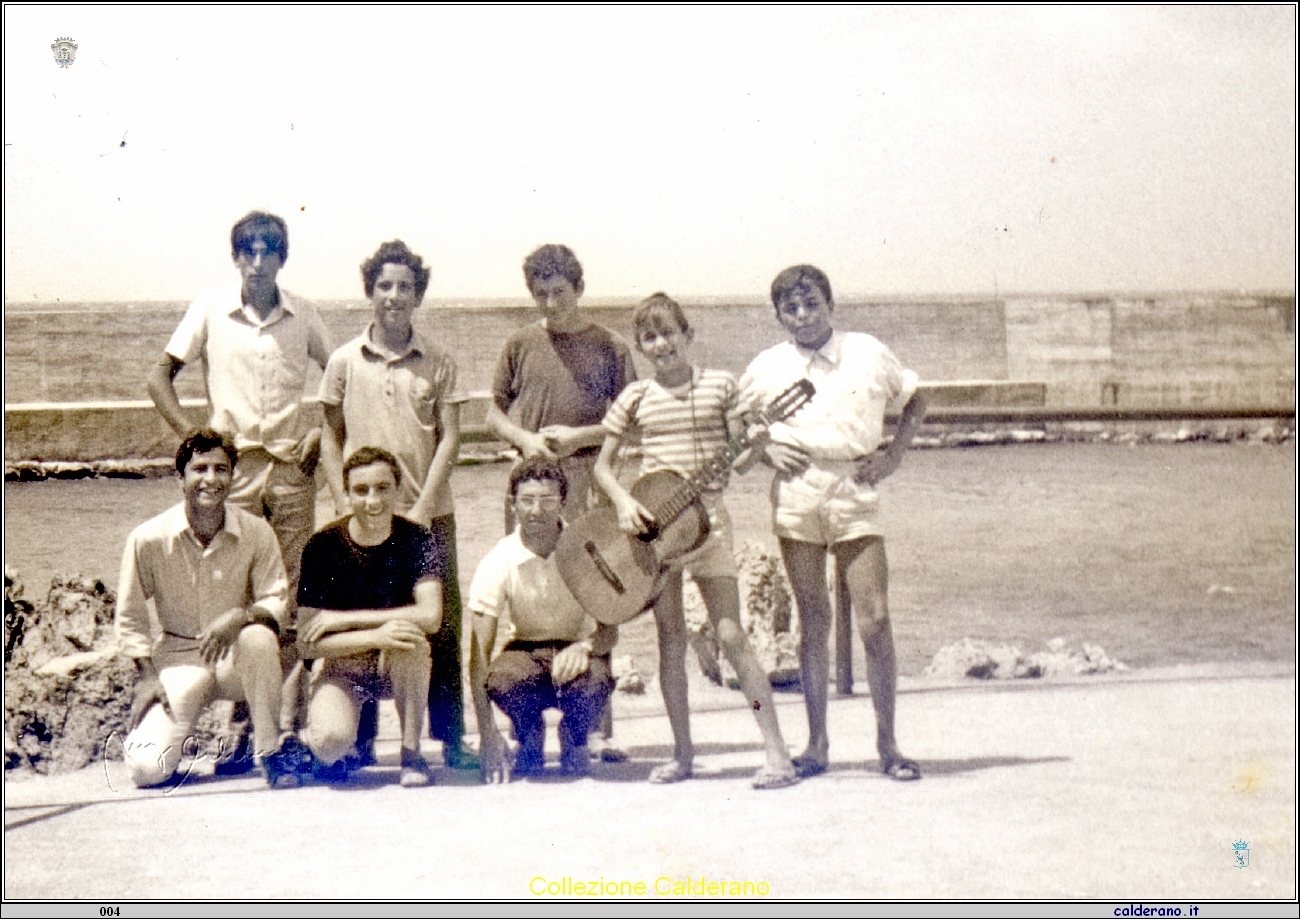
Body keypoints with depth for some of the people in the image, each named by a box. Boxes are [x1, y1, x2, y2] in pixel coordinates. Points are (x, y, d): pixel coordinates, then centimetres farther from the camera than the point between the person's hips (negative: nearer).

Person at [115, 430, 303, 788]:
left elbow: (277, 601, -7)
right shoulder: (148, 539, -8)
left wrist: (240, 616, -28)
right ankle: (154, 723, 19)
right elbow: (129, 619, 1)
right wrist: (148, 675, -8)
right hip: (179, 661, 0)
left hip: (236, 659, 1)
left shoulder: (256, 533, -7)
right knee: (147, 768, -20)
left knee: (258, 635, -37)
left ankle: (271, 748, -18)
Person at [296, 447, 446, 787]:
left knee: (408, 632, -34)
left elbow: (430, 616, -25)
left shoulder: (418, 541, -10)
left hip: (397, 668, 1)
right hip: (340, 665, -1)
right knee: (332, 740, -31)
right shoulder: (323, 546, -11)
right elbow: (309, 642, -15)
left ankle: (411, 752, -16)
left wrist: (343, 619, -24)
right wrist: (375, 635, -32)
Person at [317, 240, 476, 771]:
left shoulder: (438, 364, 7)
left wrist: (422, 507, -8)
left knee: (442, 626, 0)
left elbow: (449, 439, 2)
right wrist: (345, 505, -2)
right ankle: (360, 741, 11)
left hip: (428, 514, 0)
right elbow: (331, 437, 9)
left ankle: (450, 738, 8)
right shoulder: (344, 362, 8)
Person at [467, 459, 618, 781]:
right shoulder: (498, 562, -16)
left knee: (592, 684, -35)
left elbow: (610, 632, -14)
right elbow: (479, 654, -18)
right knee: (501, 680, -35)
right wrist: (487, 732, -27)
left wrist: (583, 647, -40)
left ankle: (574, 738, 2)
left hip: (577, 654, 0)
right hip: (526, 652, 0)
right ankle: (529, 737, 1)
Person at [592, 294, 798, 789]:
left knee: (731, 635, -7)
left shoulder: (719, 385, 3)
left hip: (706, 518, -2)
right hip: (652, 522, 2)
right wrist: (624, 501, -10)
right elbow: (602, 465, 7)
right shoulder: (636, 397, 6)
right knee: (671, 639, 6)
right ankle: (683, 753, 16)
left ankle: (777, 752, -4)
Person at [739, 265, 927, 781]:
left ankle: (887, 744, 3)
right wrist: (765, 448, 0)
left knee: (875, 620, -7)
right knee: (813, 622, 4)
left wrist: (894, 453, 6)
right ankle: (817, 744, 14)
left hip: (855, 492, -1)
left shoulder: (868, 353, 7)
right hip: (795, 494, 1)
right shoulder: (767, 367, 8)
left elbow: (914, 400, 19)